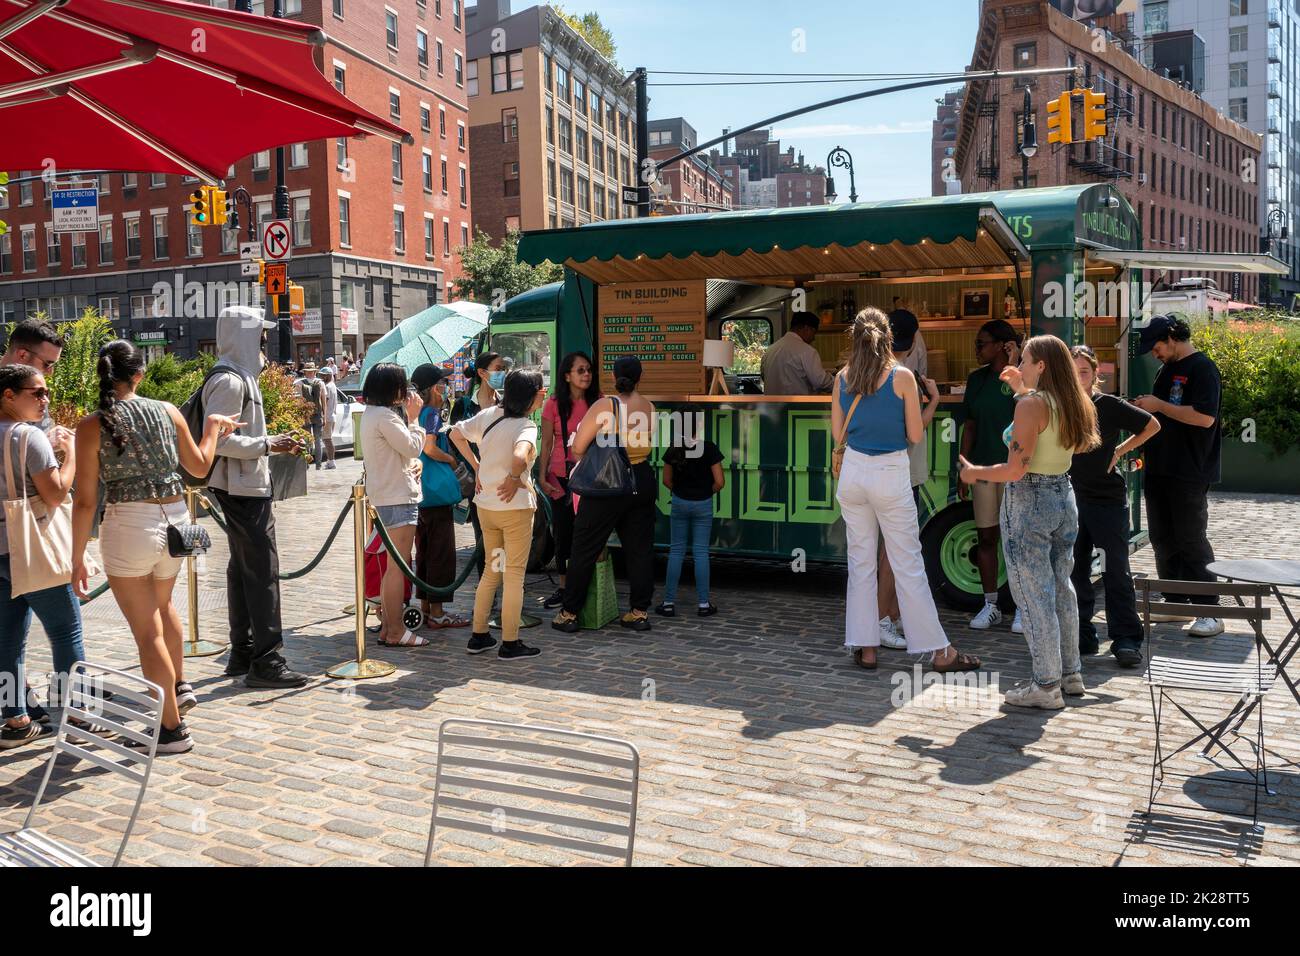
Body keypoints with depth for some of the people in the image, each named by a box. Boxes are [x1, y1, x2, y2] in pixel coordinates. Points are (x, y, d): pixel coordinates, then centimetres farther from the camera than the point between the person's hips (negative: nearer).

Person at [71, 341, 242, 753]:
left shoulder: (92, 425, -7)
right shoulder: (168, 411, 2)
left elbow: (85, 500, -8)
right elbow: (200, 466, 16)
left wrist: (78, 558, 0)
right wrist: (213, 427, 33)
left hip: (129, 524, -4)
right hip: (176, 517, 4)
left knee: (147, 630, 6)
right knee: (161, 603, 32)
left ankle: (172, 729, 14)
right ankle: (180, 686, 35)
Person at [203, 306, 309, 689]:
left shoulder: (241, 375, 16)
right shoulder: (229, 380, -16)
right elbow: (219, 439, -23)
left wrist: (271, 442, 10)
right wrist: (266, 445, -17)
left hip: (247, 488, 11)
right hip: (243, 489, -11)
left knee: (243, 569, 15)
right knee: (262, 570, -9)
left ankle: (242, 653, 24)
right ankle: (266, 660, -5)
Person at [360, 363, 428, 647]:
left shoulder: (372, 413, 16)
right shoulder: (385, 416, -17)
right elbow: (412, 447, -15)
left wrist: (413, 463, 4)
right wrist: (412, 417, -4)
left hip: (386, 496, 11)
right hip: (398, 498, -11)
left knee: (395, 565, 17)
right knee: (398, 566, -6)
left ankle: (388, 626, 24)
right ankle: (395, 632, -1)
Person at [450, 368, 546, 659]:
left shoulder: (489, 414, 2)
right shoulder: (526, 426, -18)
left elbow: (456, 433, 15)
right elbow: (520, 456, -39)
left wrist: (477, 467, 15)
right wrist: (515, 478, -19)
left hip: (485, 505, 7)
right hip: (515, 506, -7)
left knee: (492, 569, 19)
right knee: (515, 573, 4)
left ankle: (478, 636, 24)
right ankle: (510, 643, 10)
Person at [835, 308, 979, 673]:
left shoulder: (842, 377, 1)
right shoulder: (902, 376, -8)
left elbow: (838, 433, 7)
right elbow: (915, 435, -4)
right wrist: (933, 402, 10)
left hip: (853, 472, 3)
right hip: (891, 473, -3)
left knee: (861, 561, 11)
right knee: (908, 564, 2)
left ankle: (864, 647, 14)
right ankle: (939, 651, 10)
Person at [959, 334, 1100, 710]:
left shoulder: (1031, 405, -18)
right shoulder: (1071, 404, 6)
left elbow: (1016, 469, -22)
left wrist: (974, 473, -6)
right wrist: (1022, 391, 27)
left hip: (1028, 501, -8)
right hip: (1063, 497, 9)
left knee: (1034, 595, -1)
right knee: (1061, 588, 17)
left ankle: (1046, 686, 5)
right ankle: (1071, 674, 27)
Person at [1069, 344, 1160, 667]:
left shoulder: (1109, 406, -5)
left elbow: (1152, 426, 5)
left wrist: (1120, 451, 0)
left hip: (1108, 499, -3)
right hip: (1070, 498, 3)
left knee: (1116, 570, -2)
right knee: (1074, 570, 8)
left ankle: (1126, 639, 5)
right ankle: (1081, 636, 17)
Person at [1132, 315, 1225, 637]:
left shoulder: (1202, 368, -11)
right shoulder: (1166, 370, 15)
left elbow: (1204, 417, -22)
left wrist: (1159, 405, -16)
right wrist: (1145, 408, 5)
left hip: (1189, 474, -8)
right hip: (1159, 470, 8)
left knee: (1191, 541, -4)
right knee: (1163, 539, 11)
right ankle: (1176, 603, 22)